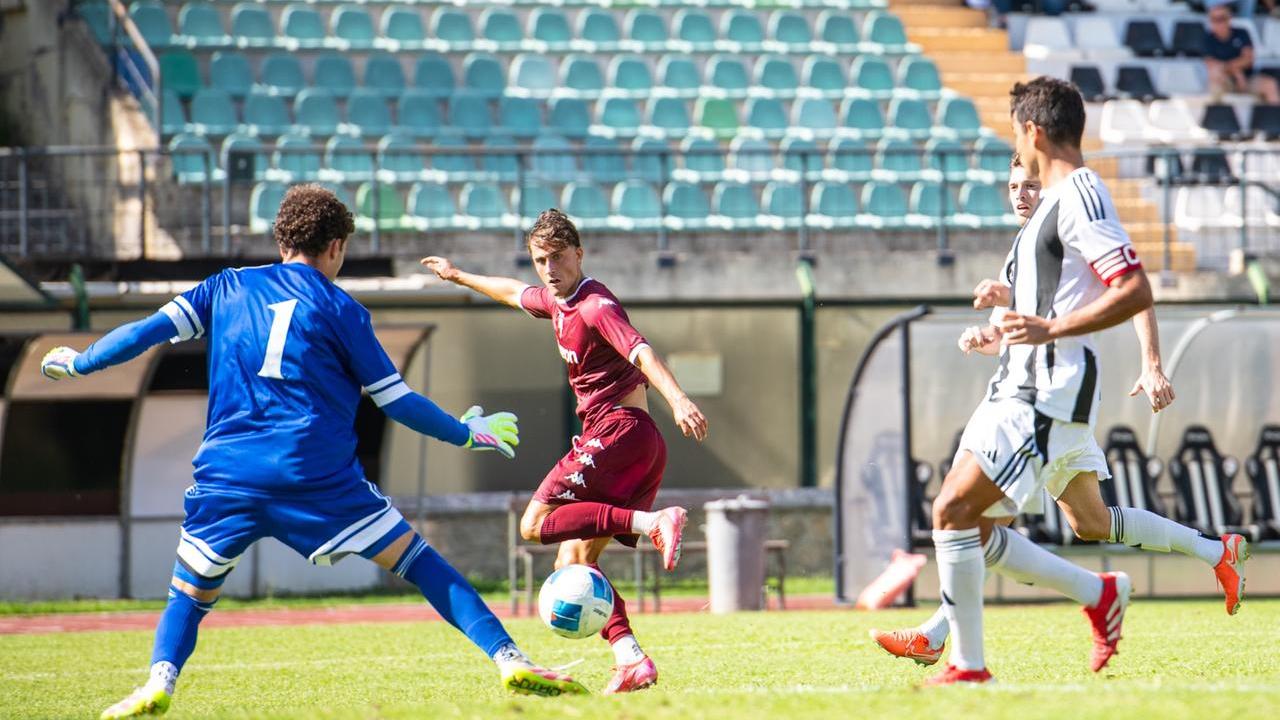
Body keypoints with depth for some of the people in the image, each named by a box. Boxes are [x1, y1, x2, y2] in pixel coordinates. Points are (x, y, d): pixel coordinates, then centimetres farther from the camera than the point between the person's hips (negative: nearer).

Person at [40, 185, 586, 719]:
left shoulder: (228, 288, 14)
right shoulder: (340, 309, 6)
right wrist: (466, 434, 20)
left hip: (226, 478, 2)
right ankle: (509, 660, -7)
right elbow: (397, 401, 7)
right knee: (420, 563, 3)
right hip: (320, 477, -2)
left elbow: (148, 331, 10)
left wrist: (77, 363, 26)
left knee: (190, 595, 17)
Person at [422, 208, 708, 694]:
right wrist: (459, 277, 55)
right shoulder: (554, 303, 18)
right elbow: (514, 293, 40)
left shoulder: (595, 306, -11)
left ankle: (652, 522, -28)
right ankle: (630, 659, -8)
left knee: (536, 524, -16)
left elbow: (640, 351, -27)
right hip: (628, 439, 9)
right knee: (574, 560, 5)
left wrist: (678, 399, -43)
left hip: (619, 429, -9)